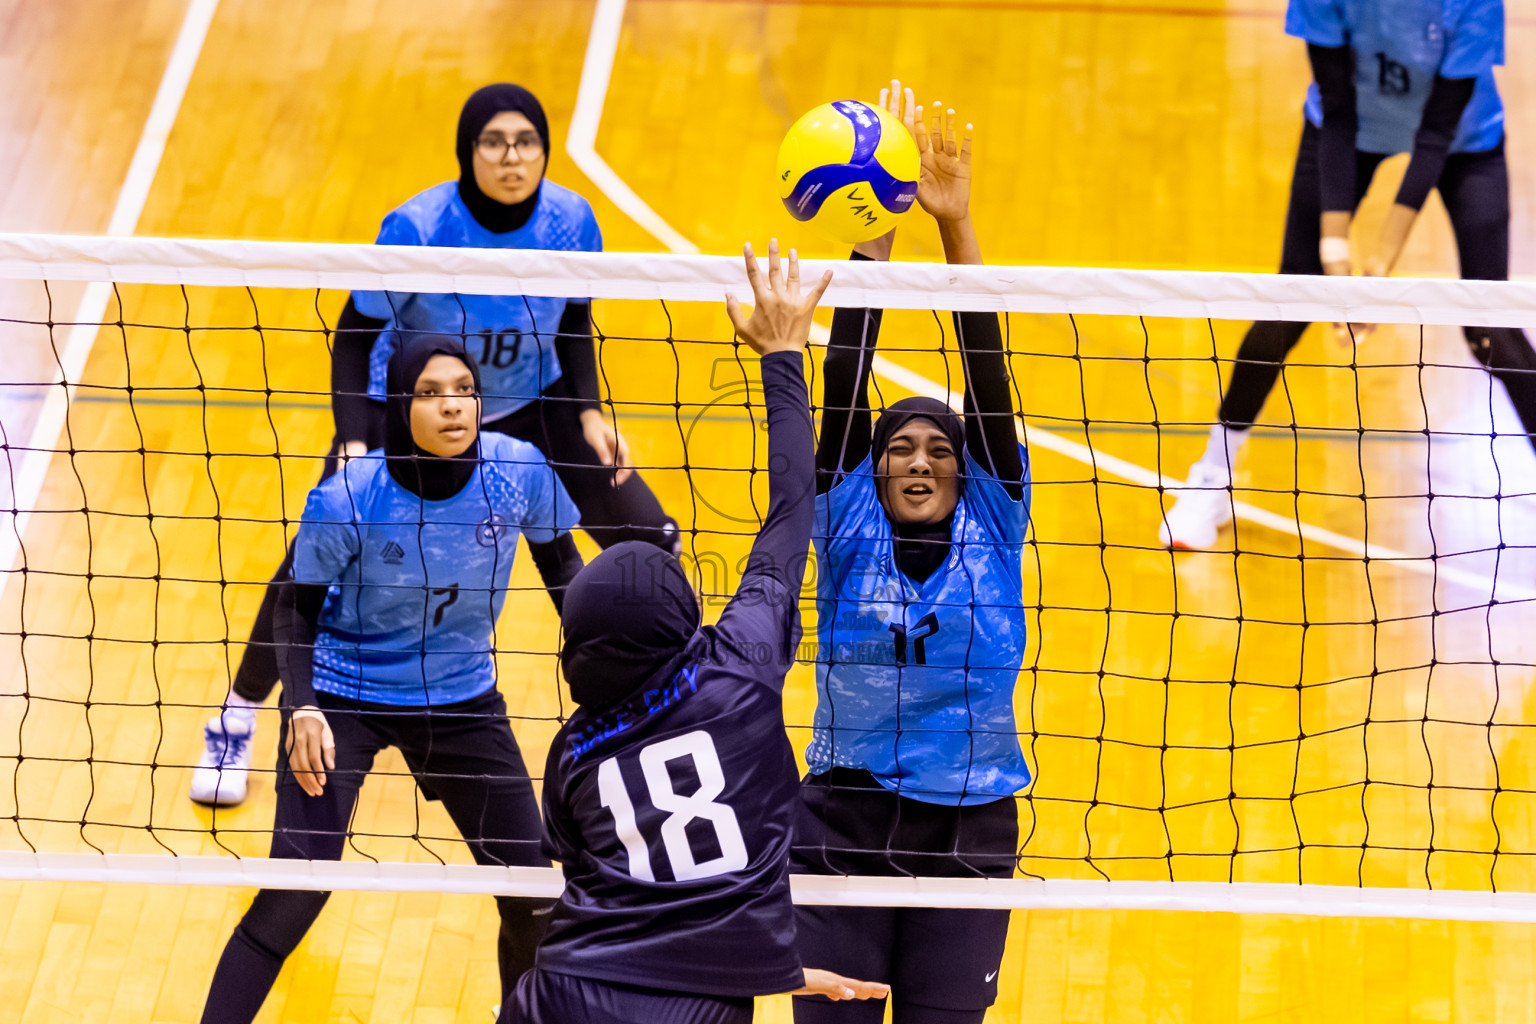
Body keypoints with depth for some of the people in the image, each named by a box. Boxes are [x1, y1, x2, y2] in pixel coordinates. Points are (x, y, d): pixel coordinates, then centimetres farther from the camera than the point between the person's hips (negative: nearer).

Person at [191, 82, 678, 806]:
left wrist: (589, 412, -12)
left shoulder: (570, 221, -18)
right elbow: (355, 335, -18)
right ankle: (236, 724, 9)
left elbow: (573, 325, 1)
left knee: (648, 539, -5)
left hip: (529, 406, 3)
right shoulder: (417, 228, -28)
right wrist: (352, 441, -29)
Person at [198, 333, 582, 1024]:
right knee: (295, 892, -17)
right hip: (344, 697, -3)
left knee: (533, 895, 5)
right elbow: (297, 605, -10)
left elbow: (560, 558, 4)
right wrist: (302, 707, -24)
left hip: (462, 696, 3)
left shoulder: (518, 471, -17)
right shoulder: (346, 498, -24)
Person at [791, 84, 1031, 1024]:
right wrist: (876, 234, -16)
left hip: (969, 832, 0)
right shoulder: (850, 528, 2)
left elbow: (988, 381, -8)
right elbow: (846, 380, -6)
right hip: (843, 822, 0)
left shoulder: (993, 527, 2)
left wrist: (957, 227, -18)